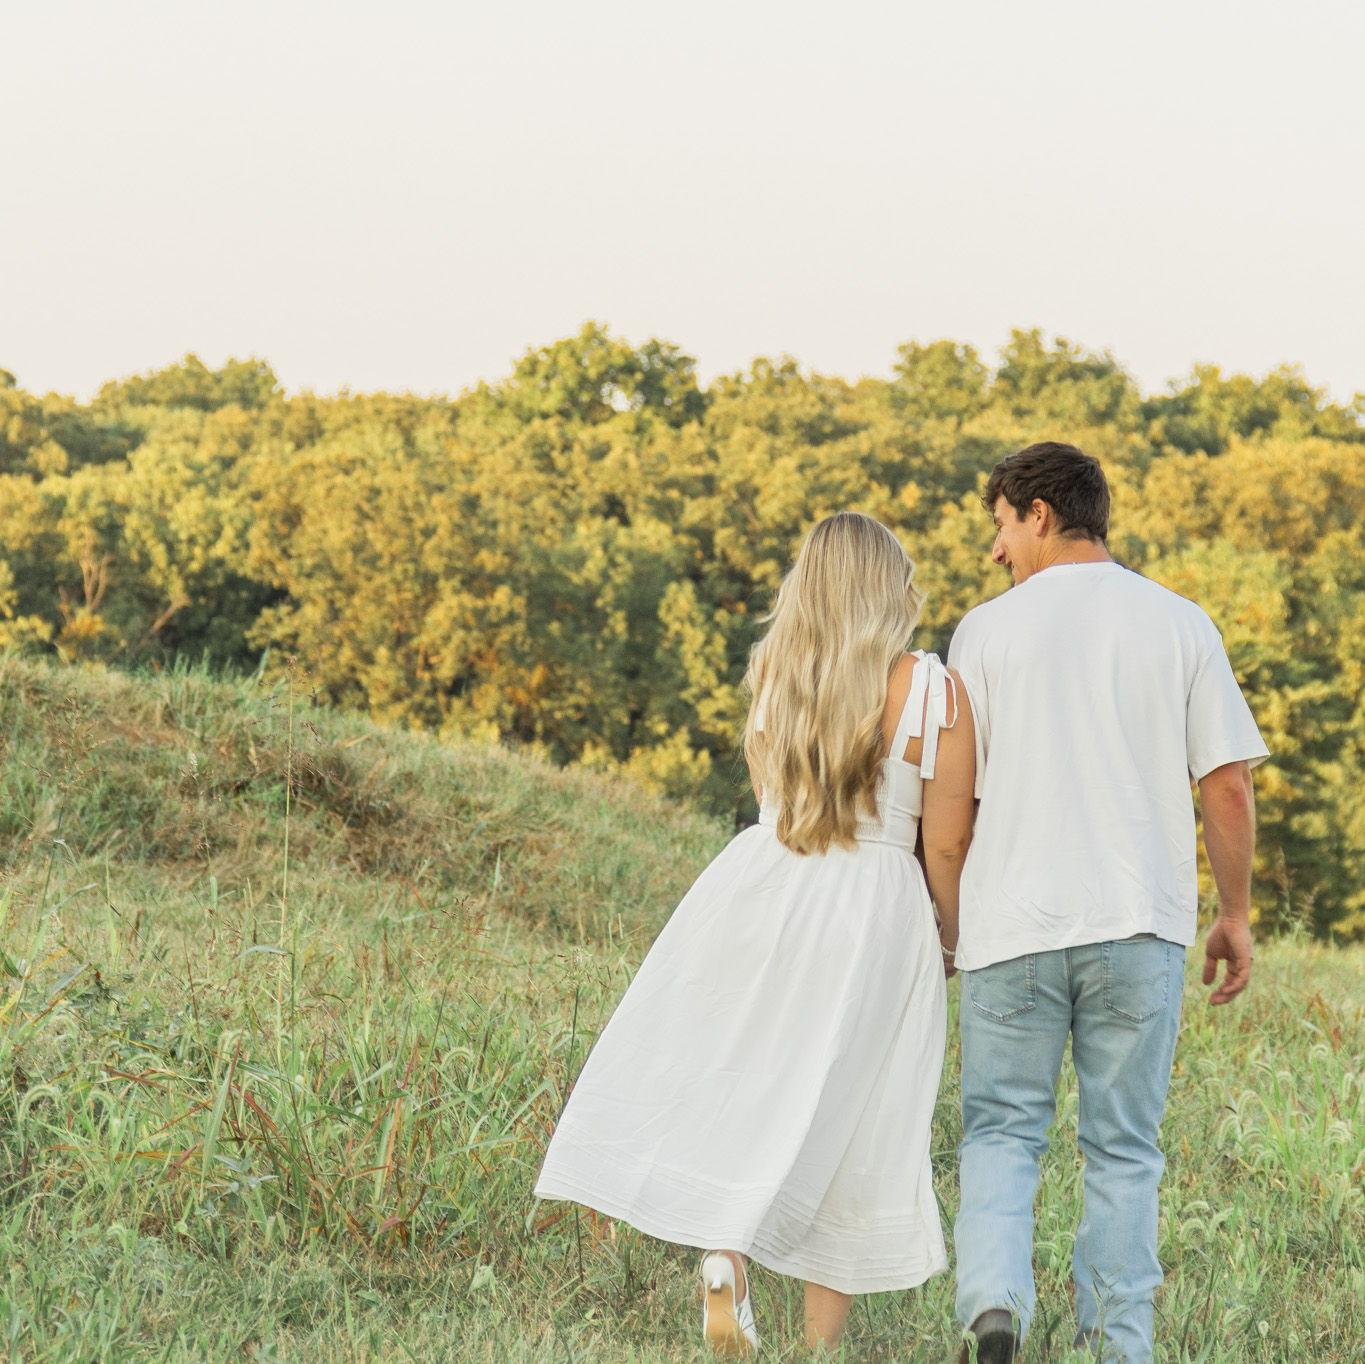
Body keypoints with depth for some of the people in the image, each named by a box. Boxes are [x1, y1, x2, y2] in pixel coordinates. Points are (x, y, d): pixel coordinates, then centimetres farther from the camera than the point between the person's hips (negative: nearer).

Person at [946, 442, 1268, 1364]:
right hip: (1141, 924, 1)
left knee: (1001, 1130, 7)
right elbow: (1229, 785, 1)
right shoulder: (1180, 625, 4)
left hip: (1014, 924, -1)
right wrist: (1236, 914, 11)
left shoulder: (988, 631, 1)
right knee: (1125, 1148, 9)